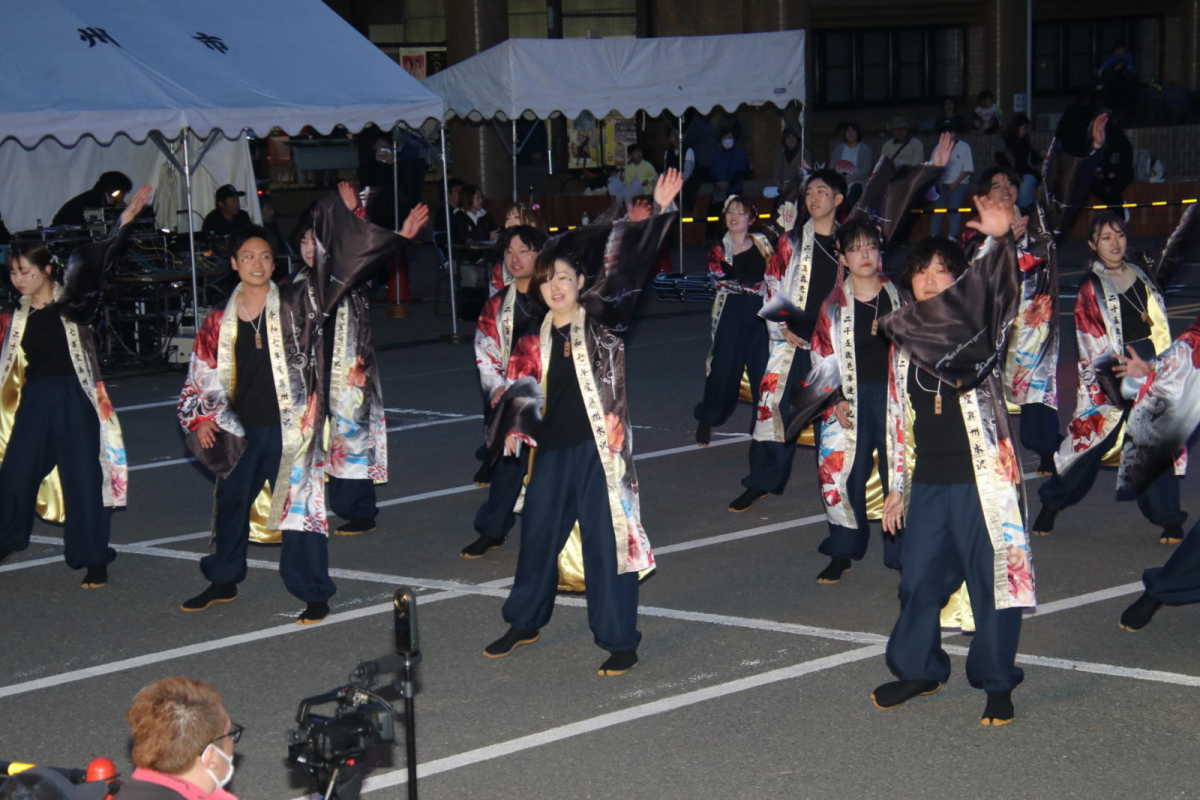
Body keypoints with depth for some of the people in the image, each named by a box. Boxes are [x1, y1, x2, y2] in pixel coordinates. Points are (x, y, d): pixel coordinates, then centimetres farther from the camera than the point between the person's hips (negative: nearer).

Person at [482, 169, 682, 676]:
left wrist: (660, 213, -20)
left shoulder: (601, 320, -3)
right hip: (551, 451, 5)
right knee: (538, 536, 16)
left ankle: (621, 642, 5)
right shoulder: (536, 339, 9)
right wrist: (507, 439, 6)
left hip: (598, 448, -5)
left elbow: (630, 269, -12)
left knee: (606, 540, -3)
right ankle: (524, 623, 36)